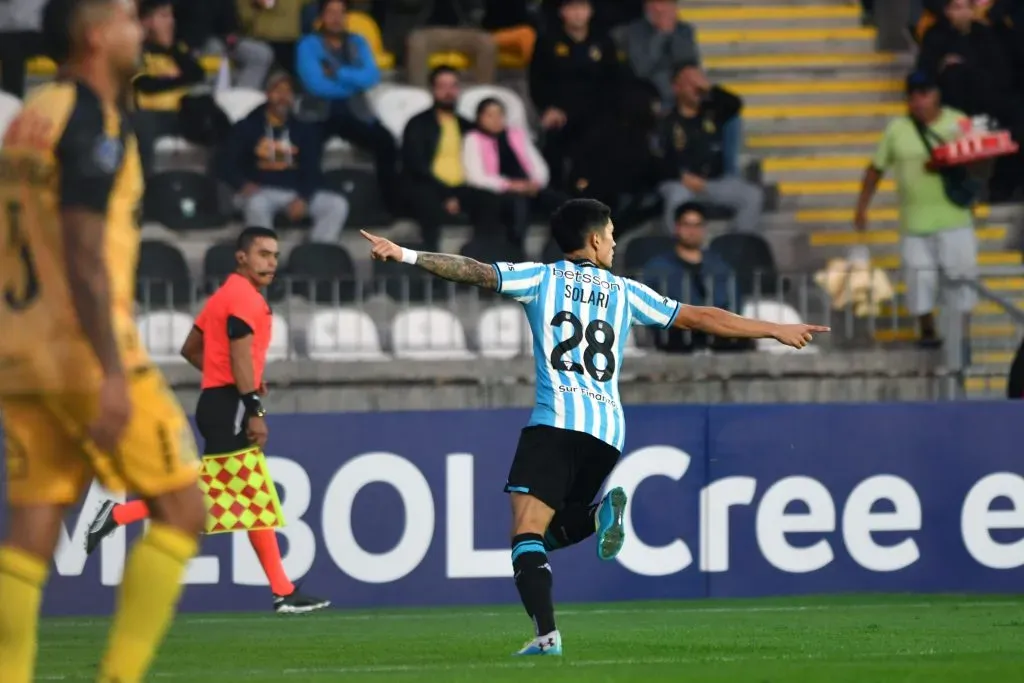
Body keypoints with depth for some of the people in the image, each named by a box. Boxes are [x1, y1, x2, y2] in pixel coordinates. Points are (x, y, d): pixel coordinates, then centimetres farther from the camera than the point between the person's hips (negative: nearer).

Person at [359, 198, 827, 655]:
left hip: (554, 421, -4)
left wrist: (404, 255, 4)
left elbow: (474, 272, 0)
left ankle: (547, 635, -28)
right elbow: (699, 318, 20)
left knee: (526, 535, -8)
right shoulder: (625, 292, 17)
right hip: (608, 430, 4)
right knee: (549, 532, 18)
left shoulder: (540, 278, 11)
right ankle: (602, 512, -15)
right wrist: (776, 330, 27)